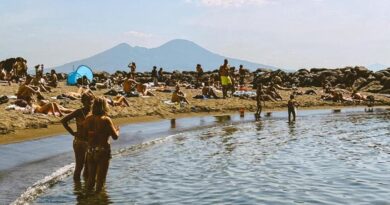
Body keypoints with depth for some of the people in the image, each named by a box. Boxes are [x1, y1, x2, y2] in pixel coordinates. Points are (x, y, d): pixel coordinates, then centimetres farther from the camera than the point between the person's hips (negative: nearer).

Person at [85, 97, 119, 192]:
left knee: (91, 177, 18)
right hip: (103, 151, -5)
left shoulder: (88, 119, 0)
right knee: (100, 179, 7)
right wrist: (117, 130, 9)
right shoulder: (106, 120, -14)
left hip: (90, 151, 5)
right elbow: (115, 137, -11)